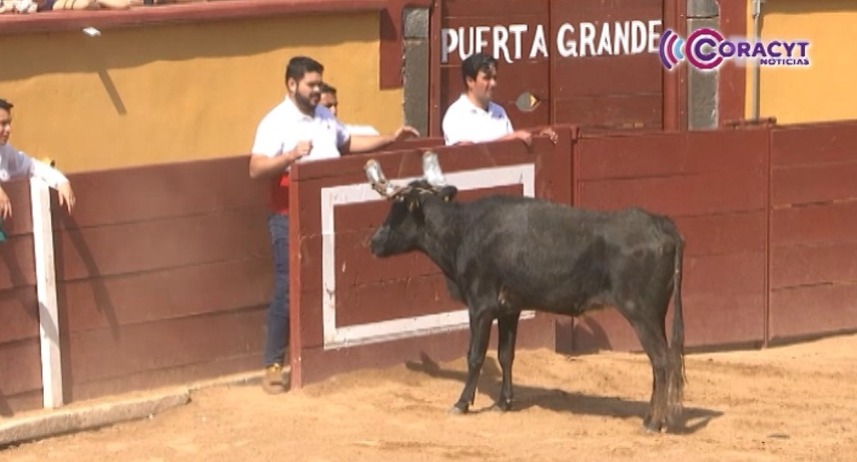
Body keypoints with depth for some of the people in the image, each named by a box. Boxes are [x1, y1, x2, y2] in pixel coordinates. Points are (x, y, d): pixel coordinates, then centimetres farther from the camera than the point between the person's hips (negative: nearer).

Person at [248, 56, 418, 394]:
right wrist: (291, 156, -32)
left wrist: (390, 139, 23)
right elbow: (256, 169, -18)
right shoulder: (276, 123, -10)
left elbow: (349, 143, 29)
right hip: (290, 218, -7)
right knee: (287, 290, -6)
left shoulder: (325, 116, 13)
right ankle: (273, 365, 0)